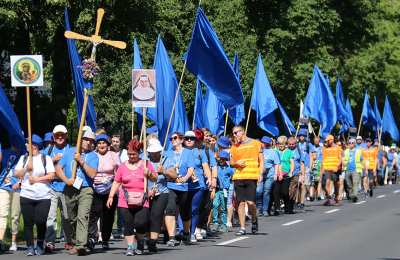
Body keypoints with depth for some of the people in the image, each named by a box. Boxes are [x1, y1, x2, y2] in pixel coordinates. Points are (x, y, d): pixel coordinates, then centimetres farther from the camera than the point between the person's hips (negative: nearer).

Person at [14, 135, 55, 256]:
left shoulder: (46, 158, 6)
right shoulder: (24, 158, 15)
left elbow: (51, 175, -2)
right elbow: (16, 174, 6)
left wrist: (37, 179, -10)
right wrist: (26, 168, -9)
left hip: (43, 197, -2)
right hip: (26, 196, 2)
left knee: (40, 222, -9)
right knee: (28, 222, -1)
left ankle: (40, 246, 9)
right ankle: (30, 247, 6)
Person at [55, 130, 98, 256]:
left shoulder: (93, 156, 5)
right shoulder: (70, 152, 12)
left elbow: (92, 174, -8)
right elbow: (58, 168, 8)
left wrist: (81, 161, -12)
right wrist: (66, 180, -7)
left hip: (85, 190, -4)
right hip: (70, 189, 4)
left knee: (83, 216, -19)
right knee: (72, 219, 11)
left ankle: (81, 245, -29)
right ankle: (75, 243, 25)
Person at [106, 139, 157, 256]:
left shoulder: (145, 164, 9)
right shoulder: (123, 167, 11)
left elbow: (155, 178, 10)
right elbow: (116, 182, 12)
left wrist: (149, 174, -11)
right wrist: (111, 196, 4)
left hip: (141, 201, -1)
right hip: (126, 201, 1)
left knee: (140, 223, -11)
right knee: (128, 224, -1)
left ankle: (140, 244, 14)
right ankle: (130, 247, 5)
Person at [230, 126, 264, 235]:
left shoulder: (255, 143, 6)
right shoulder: (234, 147, 15)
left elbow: (261, 160, 7)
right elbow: (231, 162, 19)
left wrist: (260, 173, -5)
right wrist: (236, 163, -4)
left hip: (252, 177, -3)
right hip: (238, 177, 3)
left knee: (250, 202, -11)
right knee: (241, 203, 1)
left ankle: (254, 220, 18)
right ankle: (242, 228, 6)